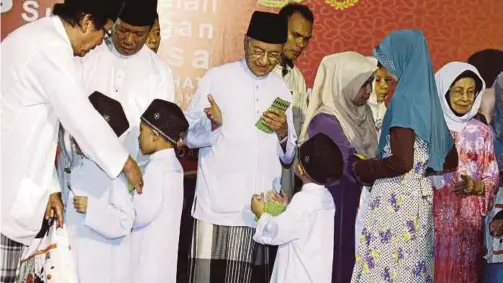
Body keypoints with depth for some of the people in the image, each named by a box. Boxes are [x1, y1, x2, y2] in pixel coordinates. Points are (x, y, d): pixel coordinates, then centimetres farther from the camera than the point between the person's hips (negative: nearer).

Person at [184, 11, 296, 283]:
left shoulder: (282, 89, 12)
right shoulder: (216, 78, 1)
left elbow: (288, 156, 15)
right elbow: (188, 135, 2)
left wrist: (283, 132, -5)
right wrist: (213, 124, -17)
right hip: (218, 207, -3)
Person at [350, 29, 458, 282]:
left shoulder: (405, 98, -13)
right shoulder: (427, 97, 12)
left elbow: (402, 162, -22)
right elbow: (450, 161, 16)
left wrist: (361, 168, -9)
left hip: (396, 201, -9)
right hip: (419, 199, 9)